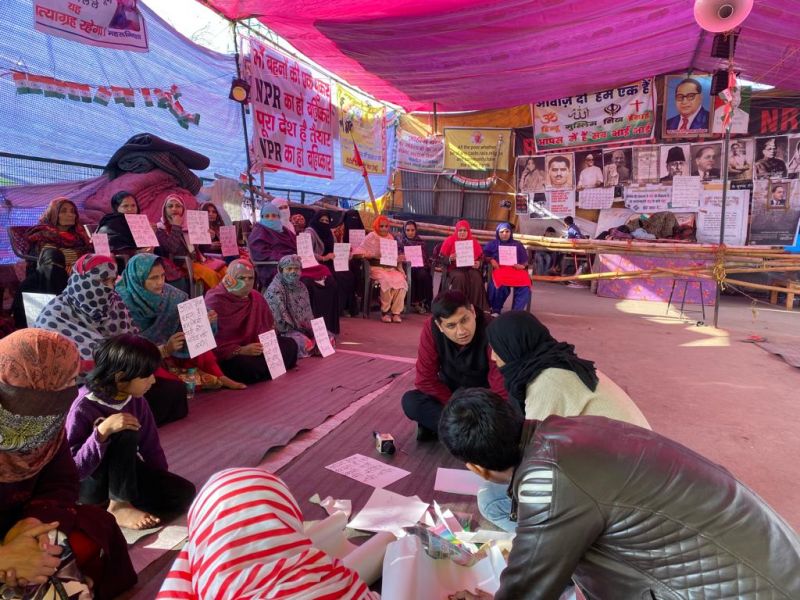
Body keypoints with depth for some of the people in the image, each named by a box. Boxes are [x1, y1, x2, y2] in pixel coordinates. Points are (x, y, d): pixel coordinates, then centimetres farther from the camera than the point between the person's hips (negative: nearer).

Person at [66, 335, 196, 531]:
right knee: (126, 433, -33)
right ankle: (119, 506, -19)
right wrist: (103, 431, -39)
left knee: (184, 493, -11)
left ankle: (102, 508, -5)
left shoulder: (136, 400, -8)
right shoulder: (83, 408, -25)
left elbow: (150, 445, 2)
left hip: (124, 474, 6)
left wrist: (164, 483, 2)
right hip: (90, 484, -6)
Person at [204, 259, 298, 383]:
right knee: (250, 366, -35)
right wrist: (240, 350, -29)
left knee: (290, 345, -5)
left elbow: (269, 326, 17)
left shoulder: (256, 297, 9)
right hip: (227, 355, -7)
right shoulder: (214, 301, -13)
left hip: (256, 347, 7)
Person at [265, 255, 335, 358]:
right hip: (284, 330, -8)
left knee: (329, 337, -7)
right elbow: (279, 319, -18)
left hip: (303, 327, 8)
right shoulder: (275, 290, -13)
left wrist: (311, 328, -1)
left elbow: (307, 313, 14)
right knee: (306, 344, -34)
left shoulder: (301, 287, 11)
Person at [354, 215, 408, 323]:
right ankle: (385, 311, -16)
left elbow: (395, 256, 18)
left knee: (401, 281, -26)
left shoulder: (390, 238, 18)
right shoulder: (371, 237, 4)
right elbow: (358, 253, -5)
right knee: (387, 281, -33)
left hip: (390, 267, 4)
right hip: (376, 267, -4)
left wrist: (399, 258, -5)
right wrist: (372, 255, -19)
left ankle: (396, 312, -19)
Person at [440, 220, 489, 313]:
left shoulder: (474, 242, 12)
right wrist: (450, 259, -20)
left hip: (470, 267, 2)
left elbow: (481, 257, 14)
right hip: (454, 268, -2)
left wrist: (478, 263, -9)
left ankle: (476, 306, -24)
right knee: (459, 278, -36)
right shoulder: (449, 240, 4)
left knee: (477, 278, -30)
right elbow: (441, 257, 2)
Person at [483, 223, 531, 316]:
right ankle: (496, 310, -20)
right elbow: (484, 255, 11)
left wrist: (522, 266, -3)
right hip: (500, 269, -2)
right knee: (501, 283, -38)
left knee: (525, 285, -32)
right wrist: (491, 260, -7)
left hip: (516, 269, 2)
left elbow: (525, 261, 19)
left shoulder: (518, 245, 23)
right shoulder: (493, 244, 20)